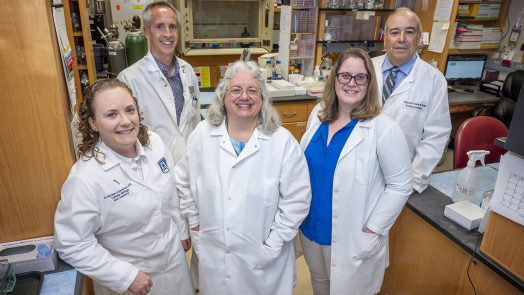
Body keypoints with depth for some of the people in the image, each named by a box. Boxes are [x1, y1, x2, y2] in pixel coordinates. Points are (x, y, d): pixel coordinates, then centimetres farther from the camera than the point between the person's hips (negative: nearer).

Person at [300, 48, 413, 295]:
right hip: (311, 225, 5)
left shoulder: (383, 128, -19)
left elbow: (401, 185, -14)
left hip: (352, 237, -4)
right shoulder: (318, 113, -4)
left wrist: (372, 231, -14)